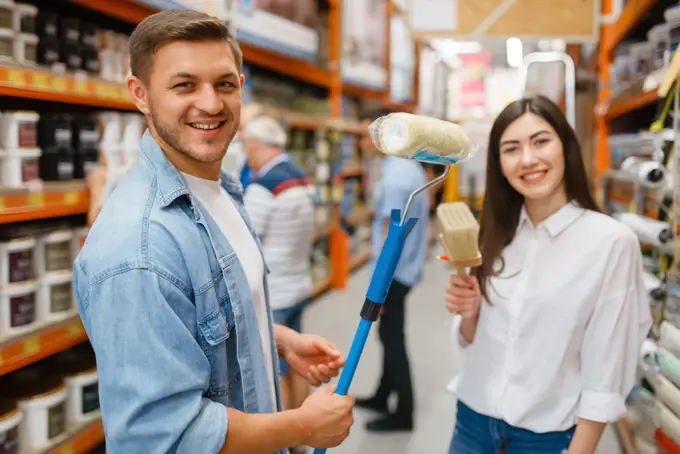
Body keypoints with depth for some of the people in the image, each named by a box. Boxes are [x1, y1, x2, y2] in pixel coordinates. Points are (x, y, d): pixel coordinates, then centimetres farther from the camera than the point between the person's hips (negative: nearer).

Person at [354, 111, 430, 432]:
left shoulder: (395, 175, -22)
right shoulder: (411, 166, 9)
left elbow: (391, 234, -23)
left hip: (394, 270, -10)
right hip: (406, 266, 10)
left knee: (392, 338, 2)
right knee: (390, 335, 19)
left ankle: (404, 413, 15)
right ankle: (382, 397, 34)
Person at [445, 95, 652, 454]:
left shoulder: (611, 242, -15)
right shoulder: (495, 235, 0)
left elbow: (606, 375, -13)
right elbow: (474, 341, 7)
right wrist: (468, 313, -12)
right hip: (473, 423, 4)